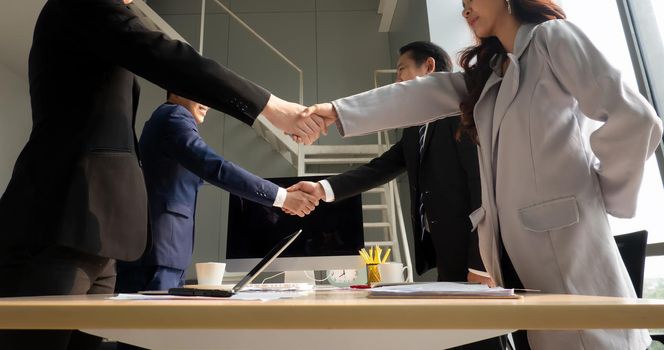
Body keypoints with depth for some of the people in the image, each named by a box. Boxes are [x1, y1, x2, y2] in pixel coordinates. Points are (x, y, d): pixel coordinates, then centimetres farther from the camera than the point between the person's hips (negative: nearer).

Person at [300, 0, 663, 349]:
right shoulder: (488, 70, 20)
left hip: (563, 240, -6)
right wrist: (339, 111, 1)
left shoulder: (553, 37, 0)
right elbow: (422, 95, 8)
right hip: (509, 248, 6)